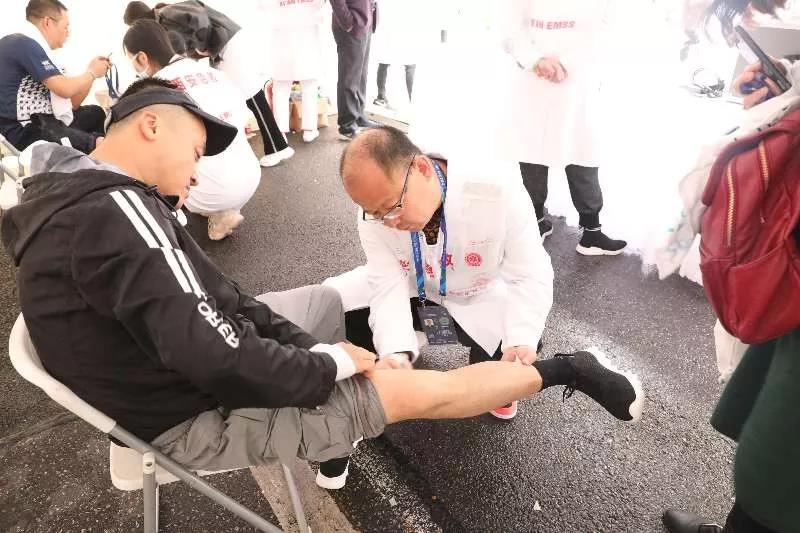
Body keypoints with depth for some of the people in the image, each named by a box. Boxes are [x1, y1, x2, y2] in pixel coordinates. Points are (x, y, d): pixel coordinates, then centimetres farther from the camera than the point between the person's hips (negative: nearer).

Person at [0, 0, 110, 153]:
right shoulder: (24, 43, -13)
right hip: (25, 130, -10)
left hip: (40, 120, 10)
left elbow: (71, 103, 17)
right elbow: (65, 89, -19)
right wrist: (92, 72, 0)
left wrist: (91, 72, 11)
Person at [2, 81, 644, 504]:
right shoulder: (116, 211, -29)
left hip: (180, 367, 9)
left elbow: (215, 299, 1)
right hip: (200, 415, -9)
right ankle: (565, 371, 4)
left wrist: (300, 342, -8)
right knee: (417, 390, -12)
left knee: (342, 298, 13)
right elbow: (216, 358, -33)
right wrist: (328, 363, -18)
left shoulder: (82, 198, 4)